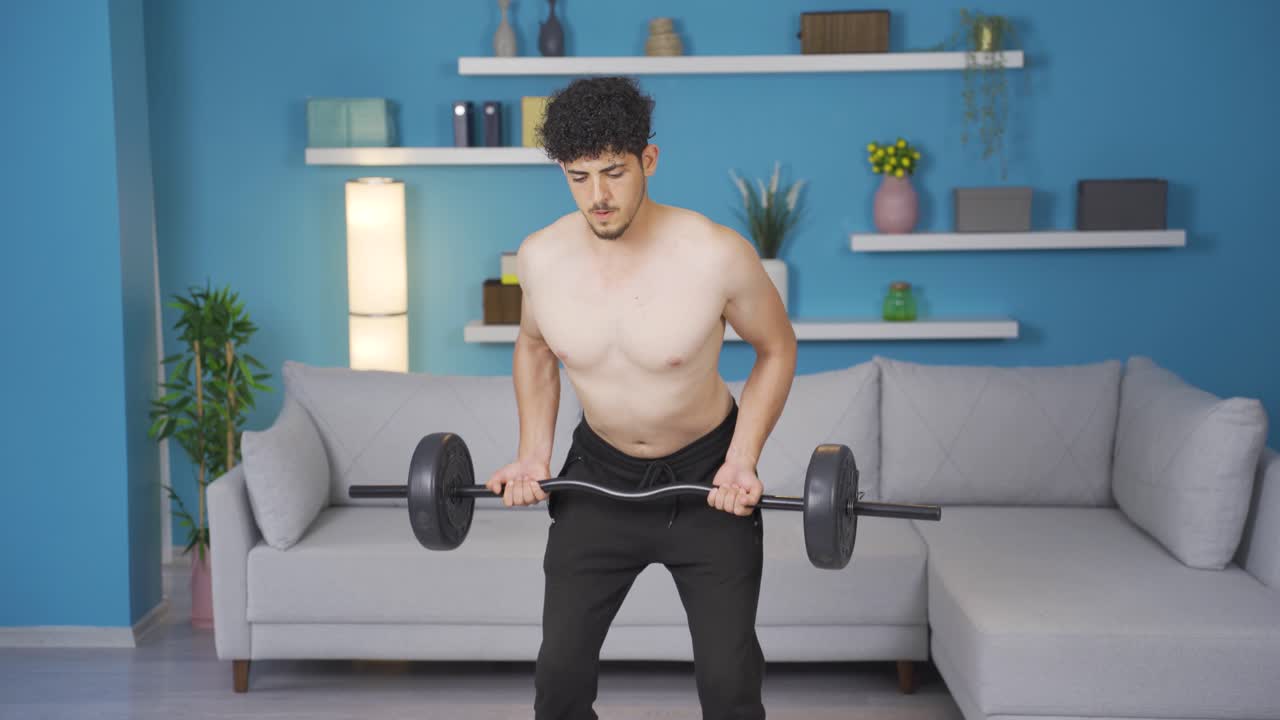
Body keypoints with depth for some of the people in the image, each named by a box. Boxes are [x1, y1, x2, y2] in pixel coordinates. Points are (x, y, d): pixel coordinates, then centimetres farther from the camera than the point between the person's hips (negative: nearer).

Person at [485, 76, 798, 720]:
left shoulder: (717, 255, -24)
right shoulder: (540, 257, -14)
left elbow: (776, 348, -6)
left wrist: (742, 460, -13)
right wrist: (533, 453, 1)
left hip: (705, 474, -3)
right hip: (599, 473, 3)